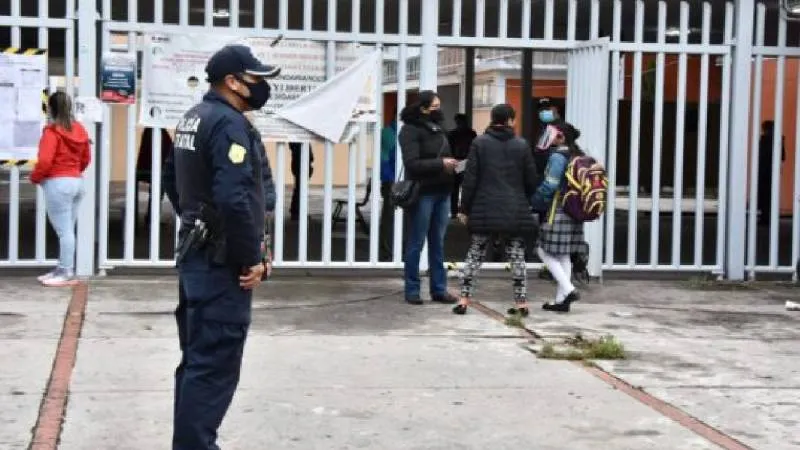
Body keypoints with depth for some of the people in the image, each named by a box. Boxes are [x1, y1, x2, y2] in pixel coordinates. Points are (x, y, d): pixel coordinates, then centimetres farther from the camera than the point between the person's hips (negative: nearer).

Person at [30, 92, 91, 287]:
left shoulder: (52, 131, -13)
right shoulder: (79, 129, 11)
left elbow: (44, 162, -20)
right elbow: (86, 159, 16)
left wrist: (35, 178, -3)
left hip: (57, 184, -8)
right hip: (76, 182, 8)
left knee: (63, 230, -4)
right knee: (68, 229, 13)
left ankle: (67, 273, -1)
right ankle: (63, 269, 19)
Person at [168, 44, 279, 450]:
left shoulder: (193, 118, 14)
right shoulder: (229, 123, -18)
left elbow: (173, 181, 24)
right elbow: (235, 200, -27)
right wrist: (251, 260, -19)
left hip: (195, 253, 10)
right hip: (222, 262, -10)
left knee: (196, 358, 17)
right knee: (215, 364, -6)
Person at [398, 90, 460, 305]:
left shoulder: (438, 129, 14)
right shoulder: (410, 130, -7)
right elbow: (412, 164, -16)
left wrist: (451, 163, 8)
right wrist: (441, 164, -19)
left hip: (442, 192, 7)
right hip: (422, 193, -7)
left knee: (438, 244, 10)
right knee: (416, 244, 1)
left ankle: (439, 289, 15)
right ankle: (412, 290, 9)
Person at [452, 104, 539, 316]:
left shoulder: (479, 143, -3)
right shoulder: (522, 145, 0)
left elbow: (470, 179, -4)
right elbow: (532, 180, 3)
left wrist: (465, 208, 3)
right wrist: (527, 203, 19)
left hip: (484, 210, 0)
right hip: (515, 211, 1)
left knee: (474, 254, 8)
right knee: (517, 255, 8)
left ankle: (464, 299, 4)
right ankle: (521, 302, 8)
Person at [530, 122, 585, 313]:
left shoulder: (558, 156, -13)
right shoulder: (580, 156, 11)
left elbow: (550, 185, -17)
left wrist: (534, 202, -5)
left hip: (557, 211, -8)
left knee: (544, 250, 0)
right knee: (564, 255, 11)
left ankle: (568, 290, -11)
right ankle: (561, 300, 12)